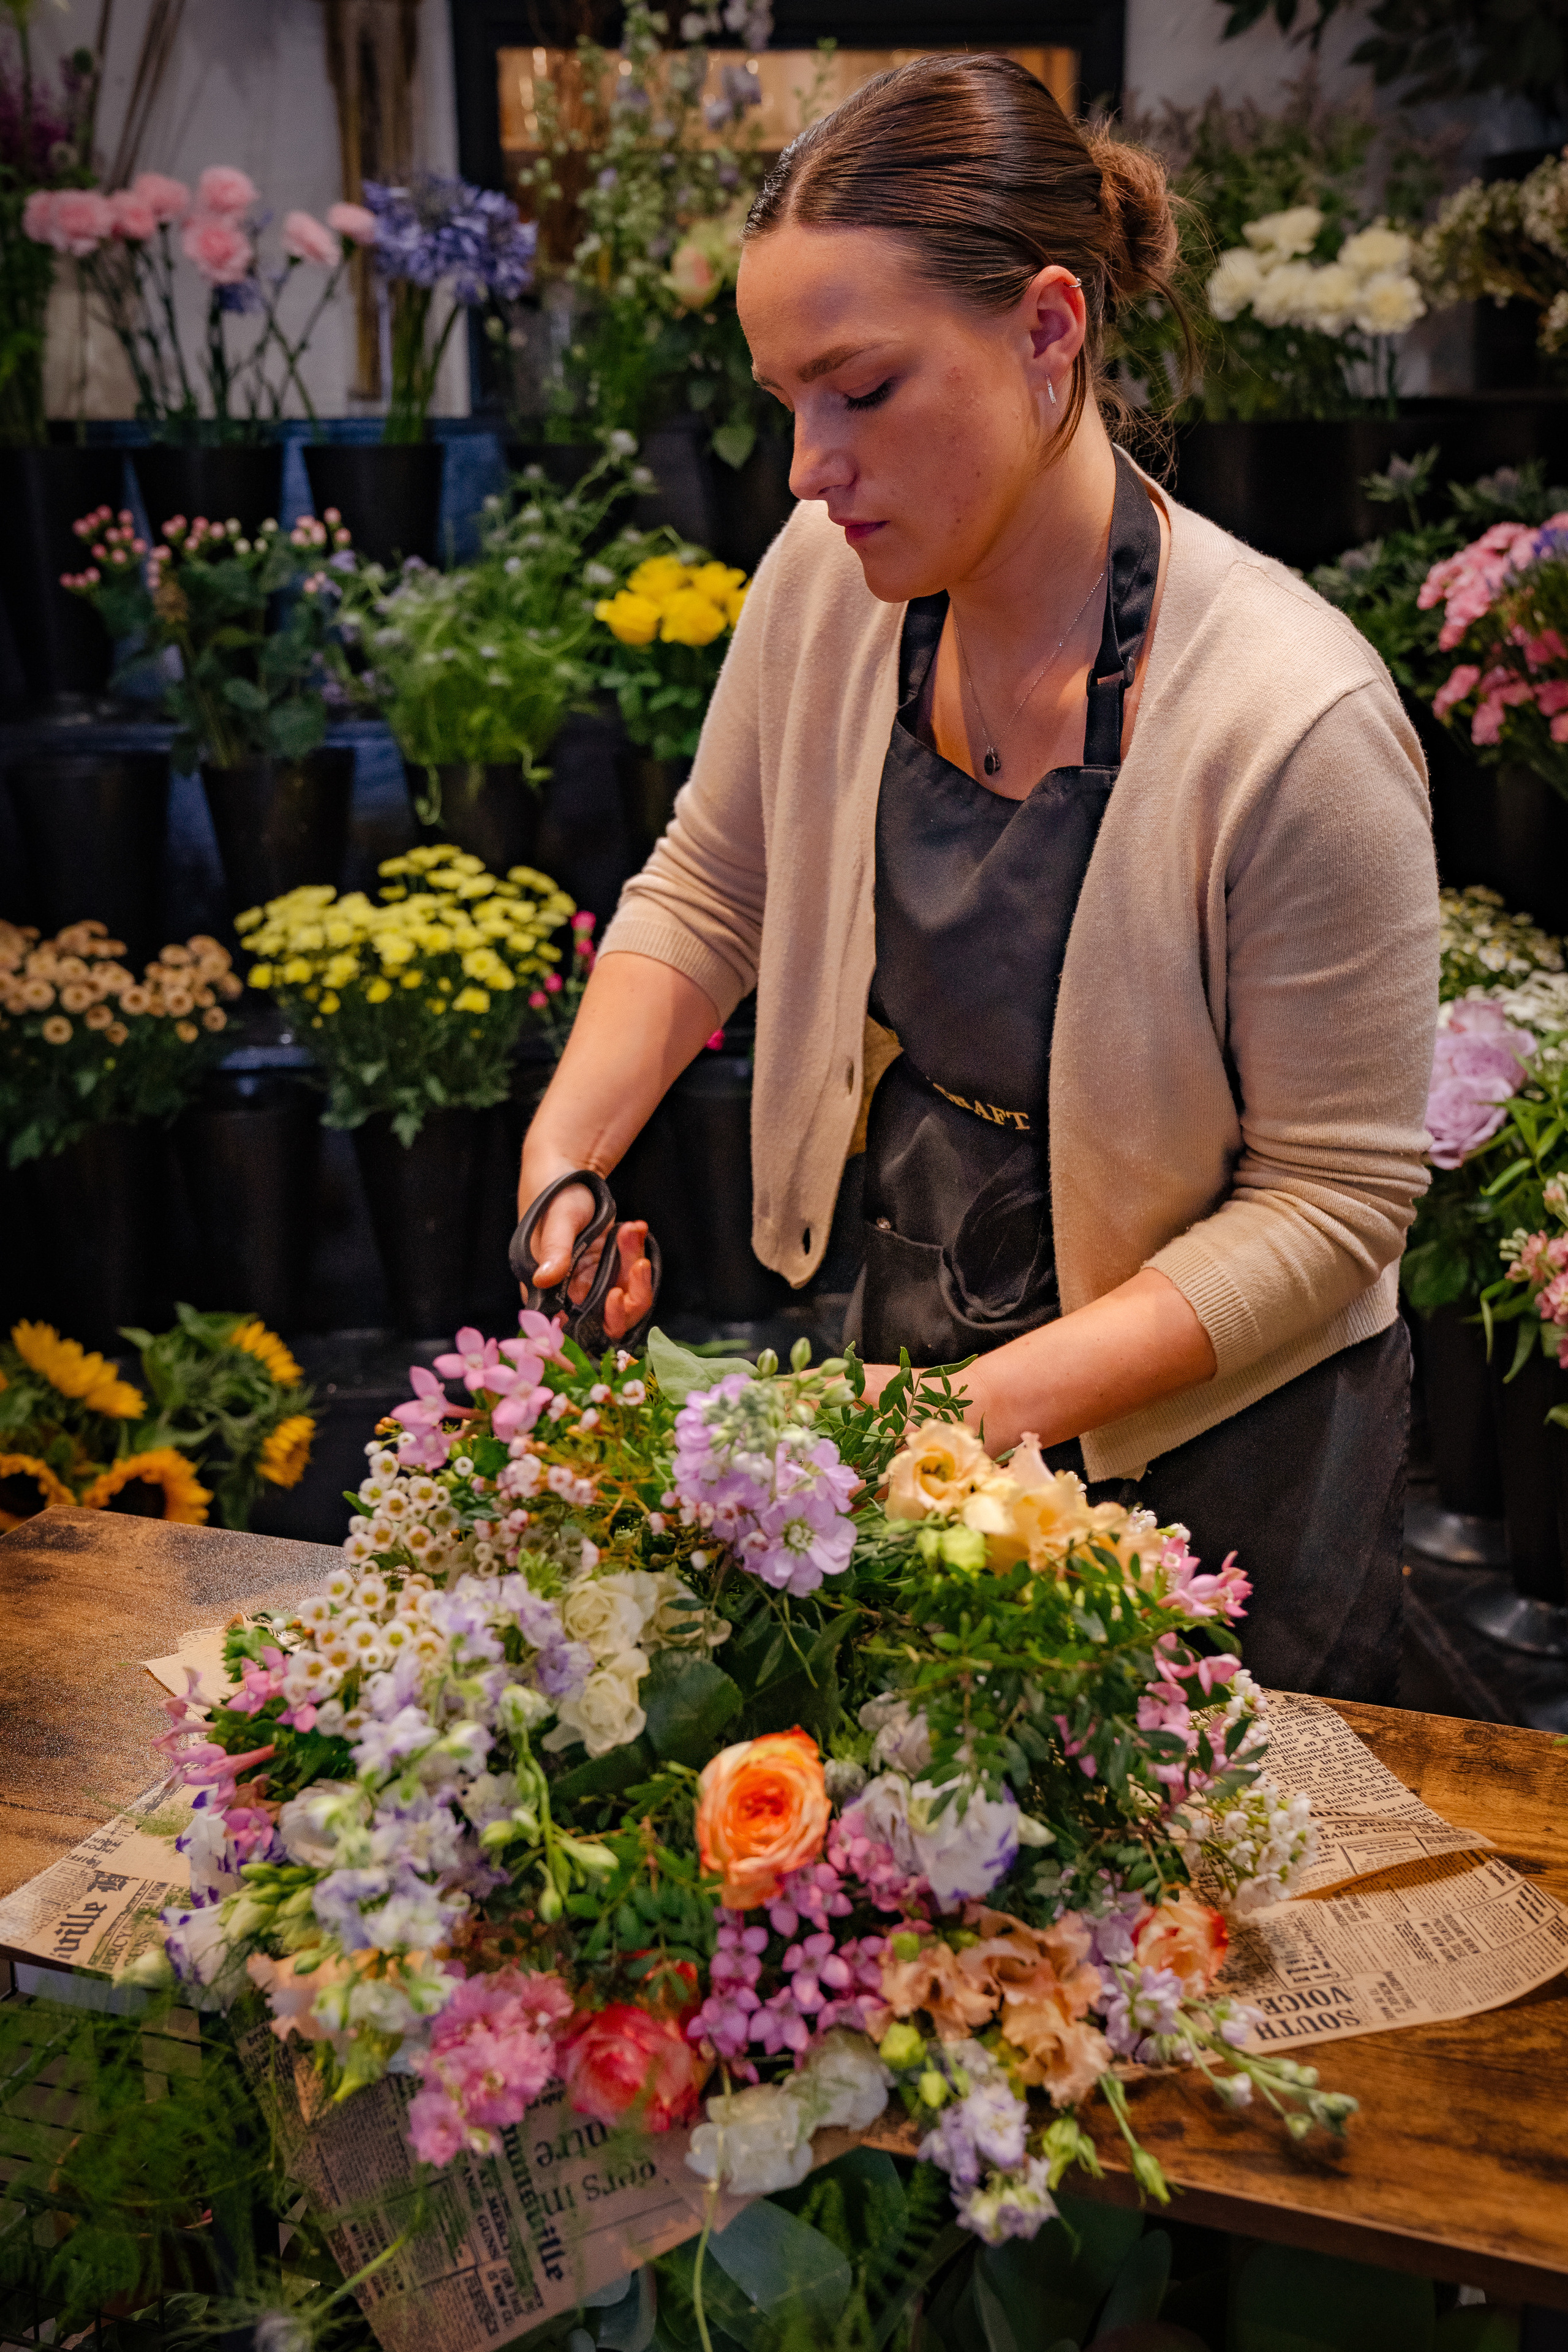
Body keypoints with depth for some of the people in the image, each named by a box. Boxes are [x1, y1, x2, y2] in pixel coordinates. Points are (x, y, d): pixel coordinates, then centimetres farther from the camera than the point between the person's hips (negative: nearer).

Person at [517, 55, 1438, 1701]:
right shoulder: (831, 581, -12)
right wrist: (564, 1154, -11)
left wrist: (1002, 1399, -26)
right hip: (909, 1349, 5)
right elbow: (707, 893, 4)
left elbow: (1331, 1201, -19)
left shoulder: (1295, 719, -28)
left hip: (1217, 1440, -4)